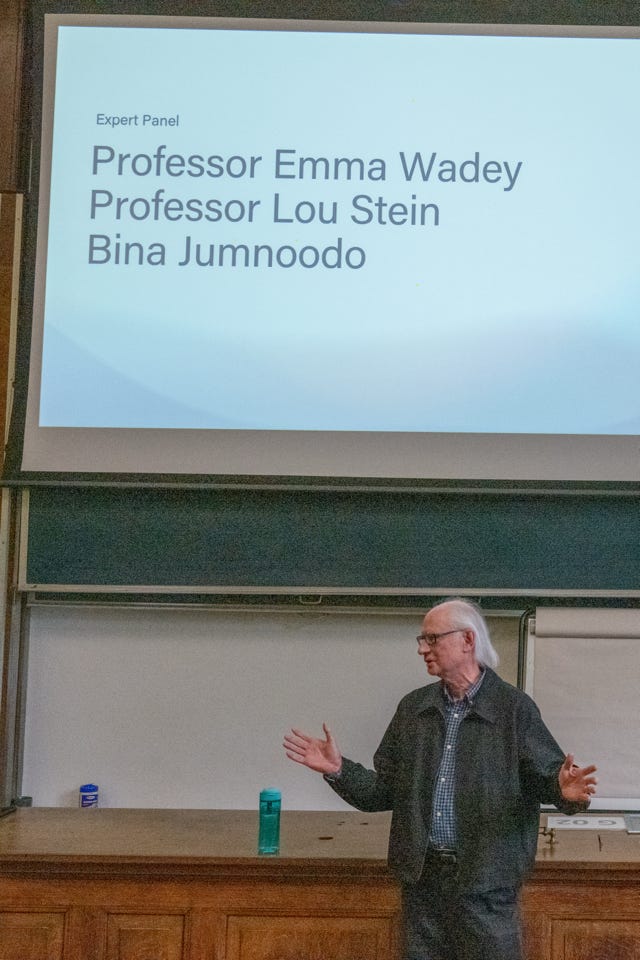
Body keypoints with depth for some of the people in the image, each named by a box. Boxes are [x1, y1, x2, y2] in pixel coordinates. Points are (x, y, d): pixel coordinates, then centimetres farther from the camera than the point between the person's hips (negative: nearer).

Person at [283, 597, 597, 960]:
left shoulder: (514, 708, -4)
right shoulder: (413, 708, 10)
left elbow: (547, 776, -6)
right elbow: (386, 791, 13)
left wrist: (565, 790, -28)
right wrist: (338, 769, 0)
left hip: (486, 881, -4)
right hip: (423, 877, 5)